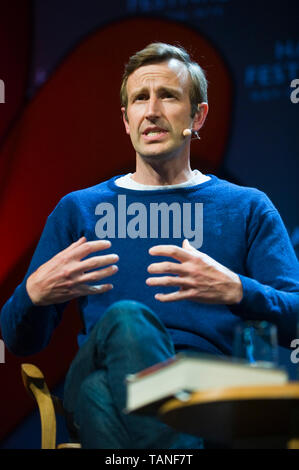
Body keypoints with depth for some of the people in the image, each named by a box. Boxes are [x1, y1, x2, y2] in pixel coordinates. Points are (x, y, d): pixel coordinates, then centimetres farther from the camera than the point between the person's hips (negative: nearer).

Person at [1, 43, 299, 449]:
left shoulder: (247, 208, 21)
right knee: (127, 318, -36)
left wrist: (234, 291, -15)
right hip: (96, 377, 2)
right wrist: (35, 293, -6)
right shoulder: (79, 209, 25)